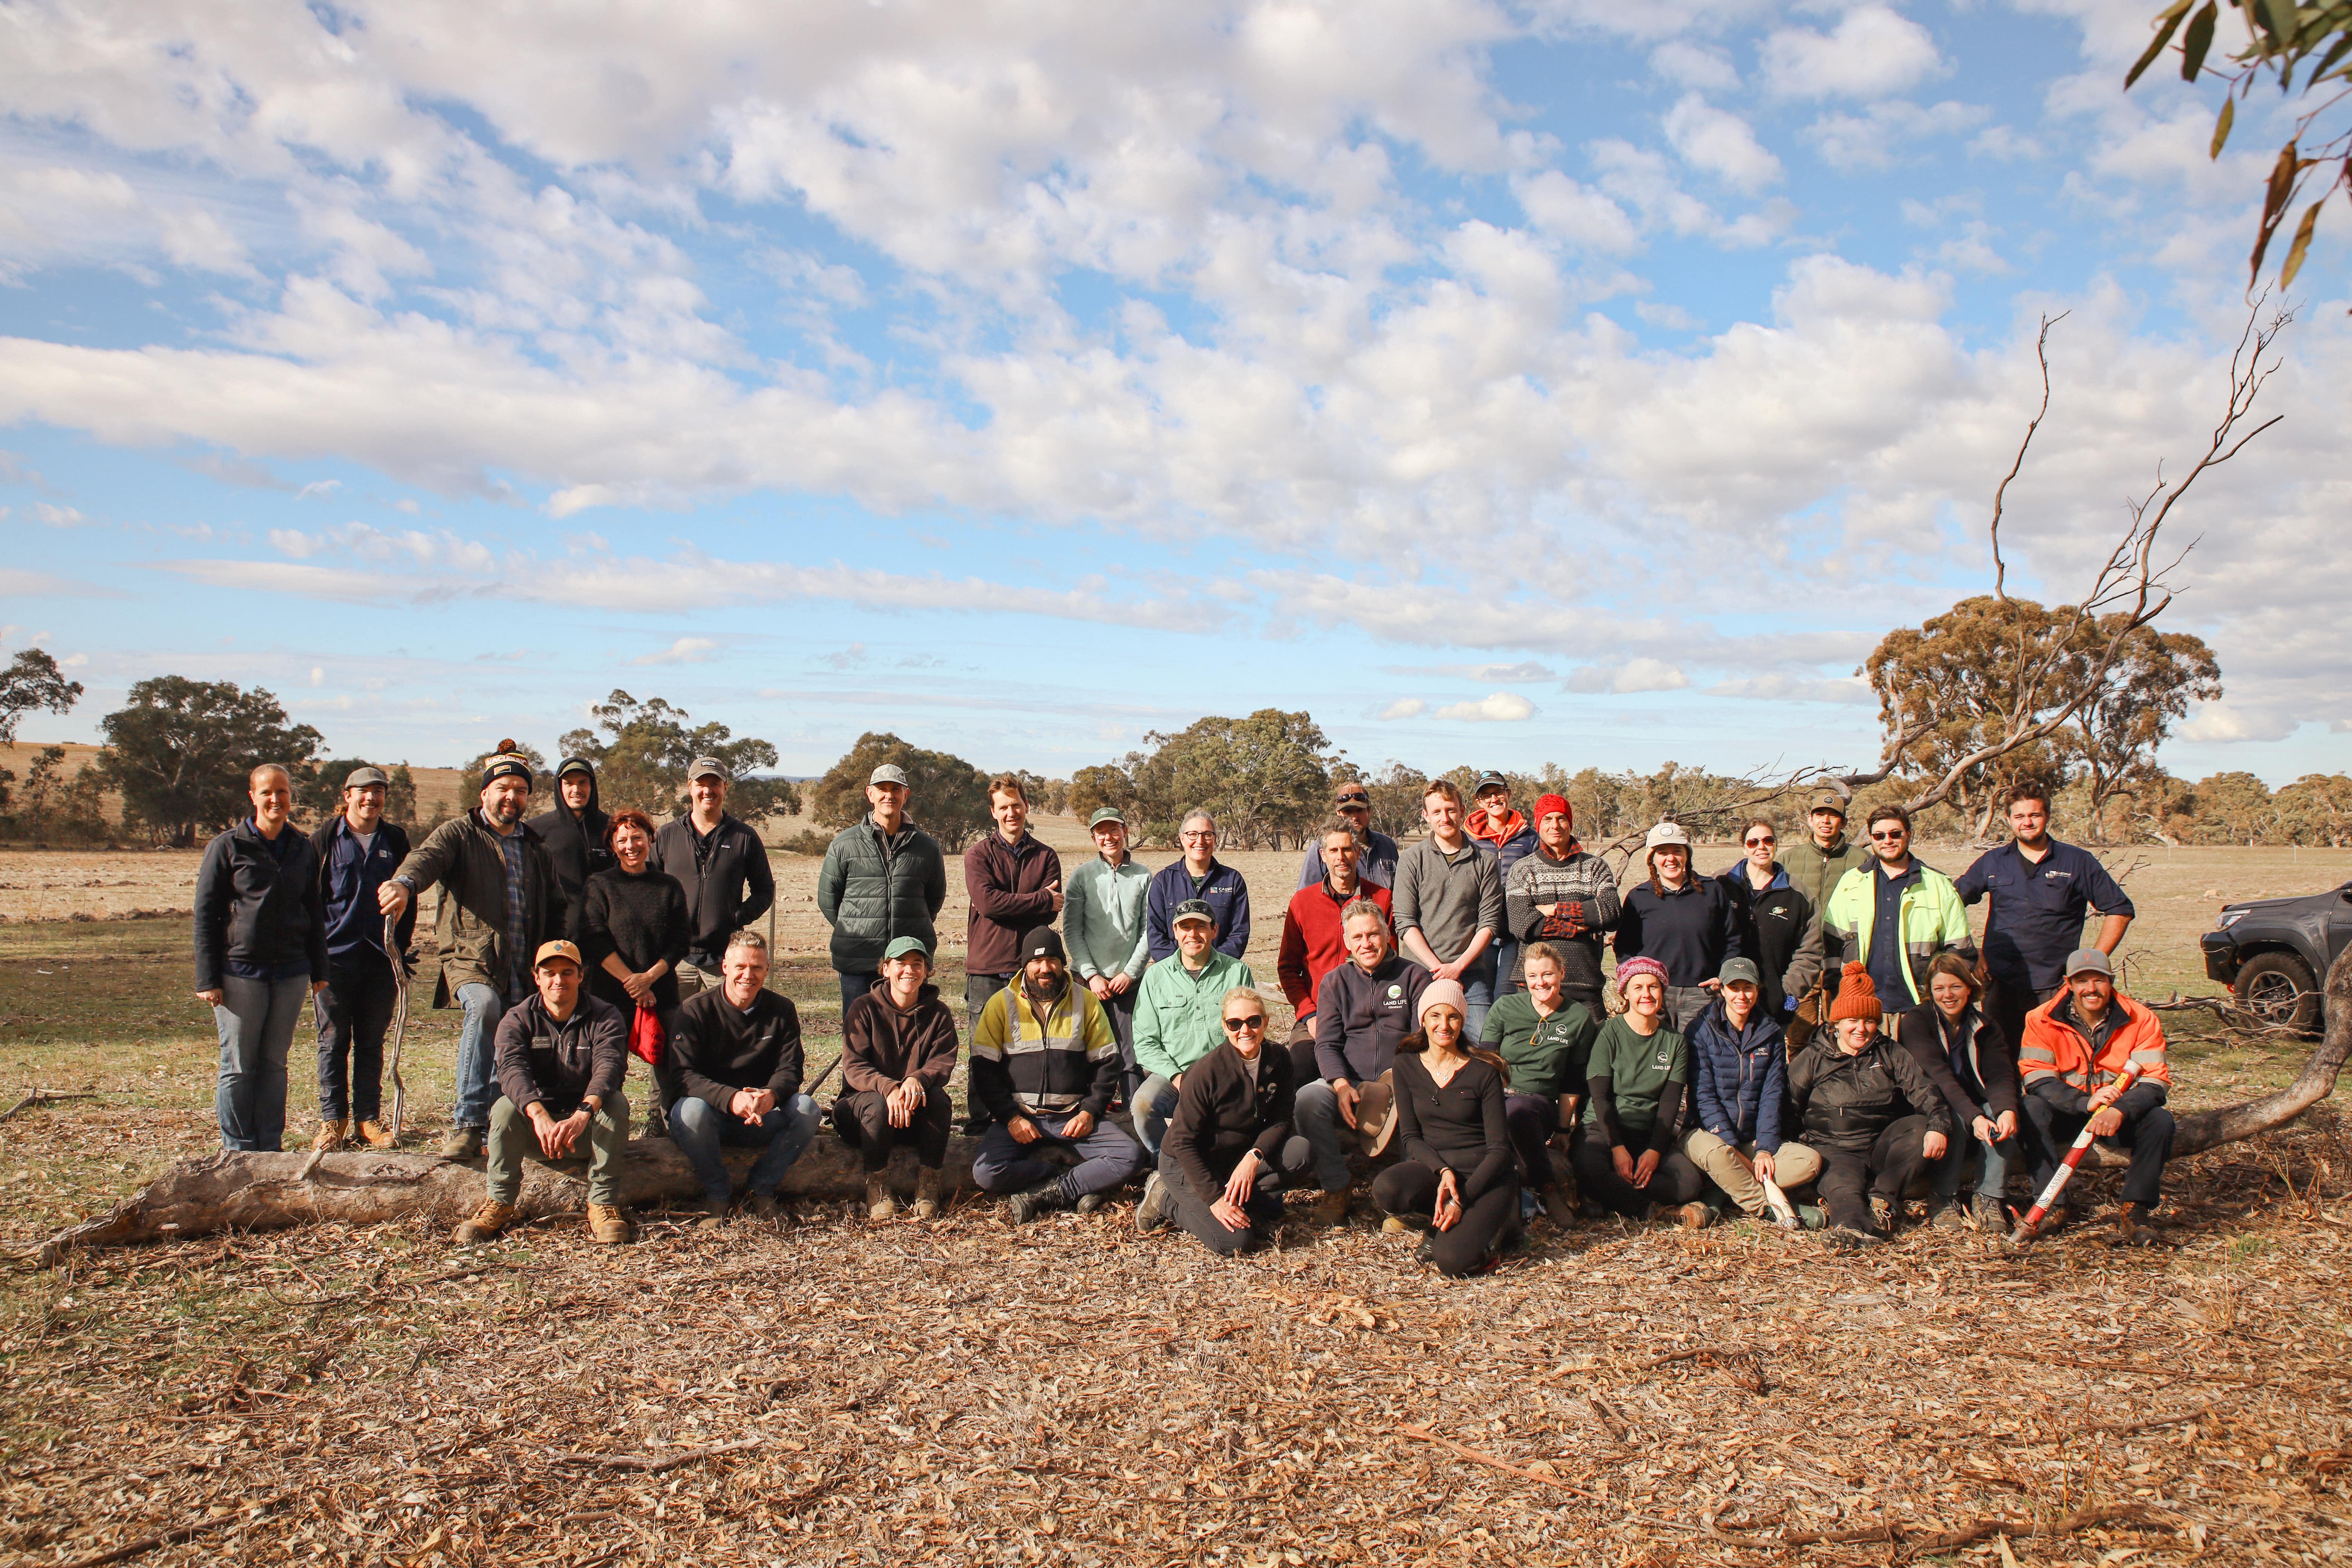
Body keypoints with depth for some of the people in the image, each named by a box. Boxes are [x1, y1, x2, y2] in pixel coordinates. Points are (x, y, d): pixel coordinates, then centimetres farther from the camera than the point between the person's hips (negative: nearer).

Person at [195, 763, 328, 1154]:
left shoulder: (304, 850, 10)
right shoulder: (227, 848, -2)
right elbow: (205, 915, -3)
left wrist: (319, 969, 13)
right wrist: (207, 979, -8)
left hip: (291, 973, 3)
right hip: (240, 971, -3)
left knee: (275, 1064, 9)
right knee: (238, 1067, 2)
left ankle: (270, 1148, 17)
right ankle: (238, 1151, 12)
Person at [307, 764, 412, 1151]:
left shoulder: (395, 841, 9)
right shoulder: (325, 839, 3)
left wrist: (401, 948, 4)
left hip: (381, 959, 2)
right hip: (335, 957, -2)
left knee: (372, 1042, 8)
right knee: (333, 1040, 4)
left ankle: (368, 1118, 15)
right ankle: (332, 1119, 13)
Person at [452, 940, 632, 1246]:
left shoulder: (604, 1017, -5)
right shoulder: (517, 1019, -3)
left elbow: (609, 1066, -25)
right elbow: (512, 1070, -23)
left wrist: (583, 1114, -46)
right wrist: (540, 1116, -44)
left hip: (588, 1128, -1)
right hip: (535, 1129, 1)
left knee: (616, 1102, -30)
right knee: (506, 1106, -28)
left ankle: (604, 1204, -25)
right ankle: (499, 1204, -18)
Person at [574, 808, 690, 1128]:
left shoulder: (669, 887, 11)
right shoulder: (599, 886, 6)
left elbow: (682, 940, 5)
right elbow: (595, 942, -3)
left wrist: (649, 977, -10)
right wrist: (630, 981, -11)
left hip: (662, 995, 2)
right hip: (612, 995, -1)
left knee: (673, 1071, -5)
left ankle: (664, 1124, 7)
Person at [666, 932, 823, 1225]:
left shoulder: (782, 1010, 1)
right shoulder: (695, 1010, -7)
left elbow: (790, 1069, -5)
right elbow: (685, 1074, -17)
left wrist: (771, 1095, -31)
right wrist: (731, 1099, -35)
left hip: (764, 1119, 2)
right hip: (713, 1116, -2)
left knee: (807, 1108, -25)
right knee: (691, 1110, -35)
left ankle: (760, 1190, -8)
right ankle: (716, 1195, -11)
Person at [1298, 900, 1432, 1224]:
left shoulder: (1414, 977, 10)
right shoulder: (1334, 983, 15)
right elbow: (1327, 1043, 5)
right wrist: (1342, 1086, -16)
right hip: (1349, 1085, 2)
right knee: (1306, 1100, -30)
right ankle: (1336, 1188, -12)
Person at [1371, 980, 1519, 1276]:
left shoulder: (1484, 1072, -9)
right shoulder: (1408, 1065, 0)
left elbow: (1499, 1149, -8)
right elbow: (1410, 1136, 2)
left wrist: (1462, 1200, -19)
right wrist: (1443, 1171, -18)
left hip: (1483, 1174, -3)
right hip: (1432, 1166, 3)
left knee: (1452, 1260, -26)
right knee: (1386, 1189, -32)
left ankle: (1486, 1224, 8)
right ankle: (1440, 1223, 0)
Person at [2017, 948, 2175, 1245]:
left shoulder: (2141, 1019, -9)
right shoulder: (2043, 1020, -11)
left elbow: (2156, 1081, -17)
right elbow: (2036, 1080, -18)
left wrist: (2119, 1110, -37)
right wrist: (2086, 1102, -35)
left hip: (2121, 1117, 1)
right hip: (2065, 1116, -1)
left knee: (2160, 1121, -28)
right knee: (2032, 1109, -30)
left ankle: (2135, 1209, -14)